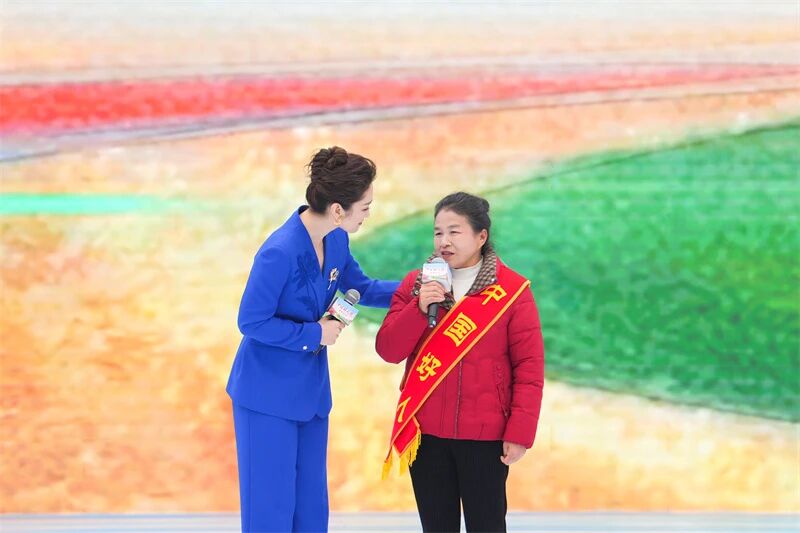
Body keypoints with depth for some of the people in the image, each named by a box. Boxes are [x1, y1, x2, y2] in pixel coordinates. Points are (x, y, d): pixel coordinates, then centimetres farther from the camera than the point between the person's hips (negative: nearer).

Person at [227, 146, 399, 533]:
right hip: (268, 394, -8)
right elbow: (251, 322, -22)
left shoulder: (336, 240, -3)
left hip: (311, 391, 8)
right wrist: (314, 334, -18)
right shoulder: (279, 252, -27)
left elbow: (360, 288, 14)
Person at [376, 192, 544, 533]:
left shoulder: (512, 290, -4)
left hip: (485, 435, -3)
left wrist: (519, 432, -11)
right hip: (425, 432, 3)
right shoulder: (415, 284, 6)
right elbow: (388, 350, 0)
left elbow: (529, 367, -6)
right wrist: (419, 308, -15)